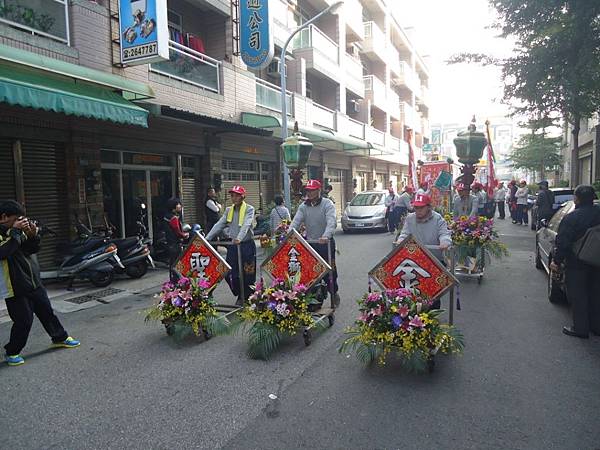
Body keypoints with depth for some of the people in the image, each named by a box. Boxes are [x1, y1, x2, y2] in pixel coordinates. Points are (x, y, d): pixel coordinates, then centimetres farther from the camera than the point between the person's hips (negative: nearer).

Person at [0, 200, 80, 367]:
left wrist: (32, 235, -9)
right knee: (24, 320, -2)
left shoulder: (17, 230, 7)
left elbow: (33, 249, 9)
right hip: (15, 288, -7)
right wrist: (14, 232, -26)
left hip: (34, 282, 7)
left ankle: (60, 338, 35)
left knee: (46, 311, 18)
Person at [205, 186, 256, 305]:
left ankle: (249, 298, 17)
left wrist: (239, 238, -37)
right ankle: (240, 296, 22)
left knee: (248, 273, -1)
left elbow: (246, 225, -20)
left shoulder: (249, 209, -4)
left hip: (247, 245, -4)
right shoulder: (229, 210, 12)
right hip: (232, 245, 5)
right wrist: (207, 238, -4)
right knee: (231, 273, 2)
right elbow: (219, 225, 6)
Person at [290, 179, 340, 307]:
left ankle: (334, 293, 26)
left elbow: (331, 222, -24)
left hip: (326, 243, -4)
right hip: (310, 243, 4)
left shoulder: (327, 204, -9)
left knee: (329, 270, 5)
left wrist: (326, 236, -41)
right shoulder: (303, 206, 5)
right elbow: (296, 222, -5)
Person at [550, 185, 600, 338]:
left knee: (577, 297, 4)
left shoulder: (571, 218, -20)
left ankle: (580, 328, 10)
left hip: (576, 264, -6)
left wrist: (556, 260, -10)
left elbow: (562, 242, -19)